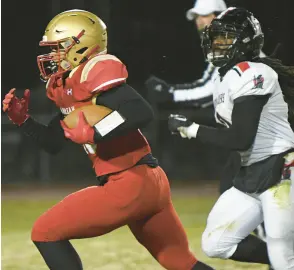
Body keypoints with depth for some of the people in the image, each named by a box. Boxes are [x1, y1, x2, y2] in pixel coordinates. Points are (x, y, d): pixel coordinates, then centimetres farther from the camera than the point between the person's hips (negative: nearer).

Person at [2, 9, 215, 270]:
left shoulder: (94, 72, -12)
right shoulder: (69, 85, 18)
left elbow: (141, 112, -24)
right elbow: (53, 143, 25)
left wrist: (93, 132, -22)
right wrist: (22, 118, 12)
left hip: (129, 183, -10)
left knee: (45, 234, -4)